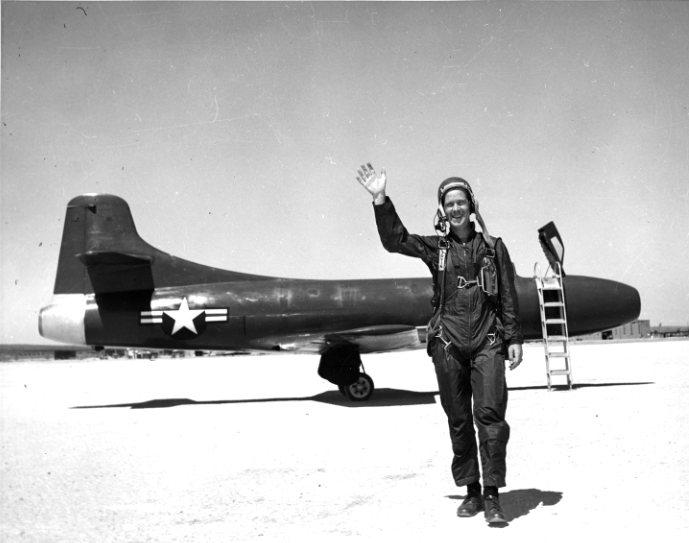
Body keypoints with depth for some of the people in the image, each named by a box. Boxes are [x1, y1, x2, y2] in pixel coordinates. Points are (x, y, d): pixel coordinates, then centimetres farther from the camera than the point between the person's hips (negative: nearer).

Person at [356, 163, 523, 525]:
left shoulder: (493, 247, 8)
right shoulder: (435, 247, 9)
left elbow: (508, 297, 9)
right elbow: (394, 240, -1)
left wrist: (514, 338, 4)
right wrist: (381, 200, -11)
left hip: (487, 341, -1)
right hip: (448, 342, 1)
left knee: (490, 414, -11)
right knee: (458, 420, 7)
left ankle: (492, 496, -4)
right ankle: (471, 491, 19)